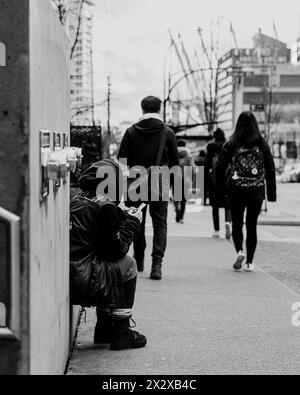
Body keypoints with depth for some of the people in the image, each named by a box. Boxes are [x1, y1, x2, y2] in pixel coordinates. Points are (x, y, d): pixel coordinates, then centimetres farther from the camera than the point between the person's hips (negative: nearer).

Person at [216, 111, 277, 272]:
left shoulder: (232, 144, -3)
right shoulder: (262, 144, 0)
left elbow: (220, 166, -4)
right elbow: (270, 169, 0)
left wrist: (221, 186, 10)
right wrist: (271, 193, 4)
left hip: (236, 190, -1)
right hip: (257, 190, 1)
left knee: (237, 223, 11)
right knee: (252, 225, 10)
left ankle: (239, 251, -14)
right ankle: (249, 262, 9)